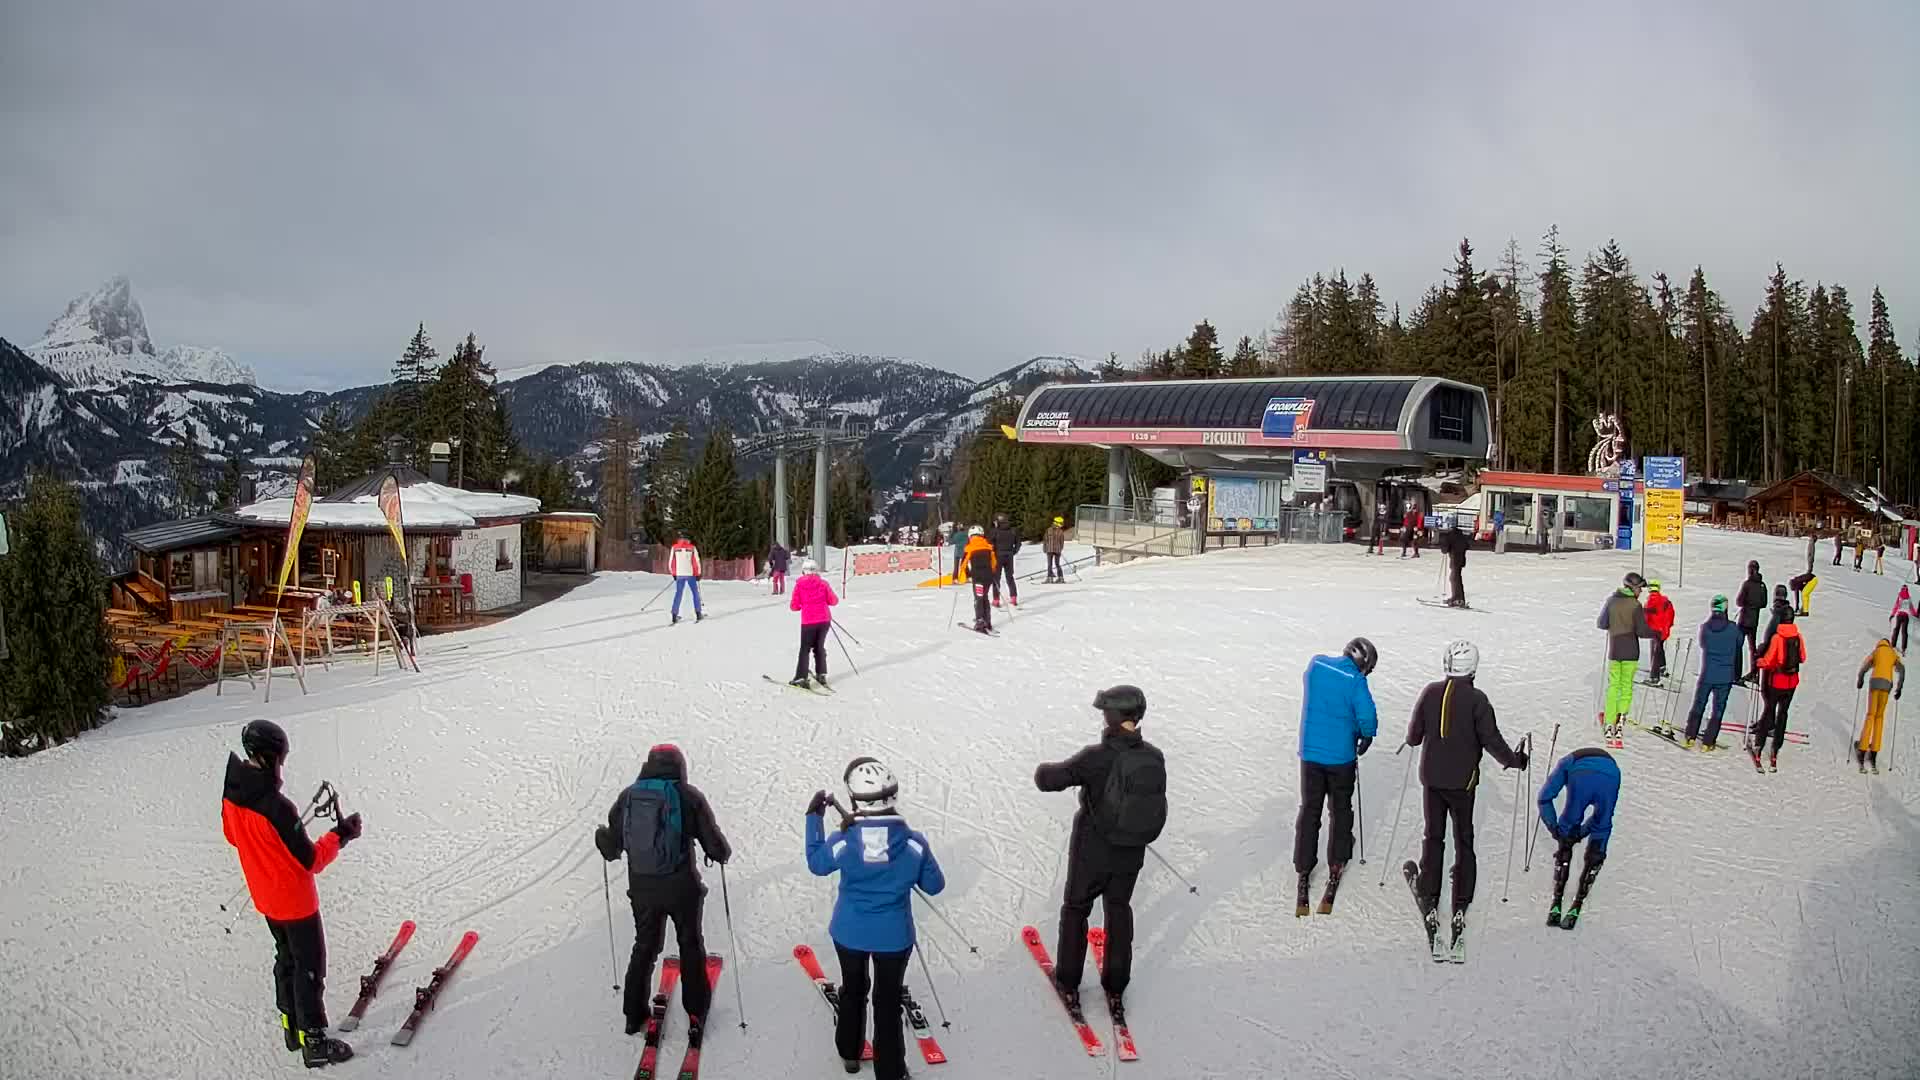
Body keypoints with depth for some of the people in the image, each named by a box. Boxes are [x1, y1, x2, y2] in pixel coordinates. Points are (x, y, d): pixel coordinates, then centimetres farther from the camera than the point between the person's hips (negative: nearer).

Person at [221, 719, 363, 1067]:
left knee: (287, 958, 25)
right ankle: (314, 1042, 17)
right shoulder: (278, 807, -33)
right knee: (310, 969, 7)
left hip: (265, 897, 7)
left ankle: (291, 1026, 37)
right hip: (296, 901, -7)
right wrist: (340, 835, -12)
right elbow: (310, 861, -24)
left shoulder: (231, 794, -9)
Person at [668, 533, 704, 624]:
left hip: (679, 575, 2)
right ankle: (698, 614, 11)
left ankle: (675, 615, 1)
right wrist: (698, 574, 6)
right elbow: (696, 562, -4)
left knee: (678, 594, 8)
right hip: (690, 574, -1)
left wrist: (673, 574, 17)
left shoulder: (675, 548, 1)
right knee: (695, 592, 12)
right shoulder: (692, 548, -3)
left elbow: (671, 562, 5)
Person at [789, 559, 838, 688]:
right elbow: (833, 601, 2)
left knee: (805, 649, 6)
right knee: (819, 647, 19)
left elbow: (794, 606, -2)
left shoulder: (799, 585, -4)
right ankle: (821, 675, 20)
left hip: (808, 622, -2)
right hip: (825, 620, 2)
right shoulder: (823, 583, -1)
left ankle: (801, 678, -3)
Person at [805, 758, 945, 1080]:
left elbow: (817, 864, 0)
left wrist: (814, 818, 8)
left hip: (850, 934, 2)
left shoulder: (841, 841, -22)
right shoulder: (914, 842, -23)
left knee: (853, 990, 26)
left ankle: (849, 1053, 46)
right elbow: (935, 885, -7)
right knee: (888, 1003, 16)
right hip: (894, 937, -1)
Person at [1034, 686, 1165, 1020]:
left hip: (1091, 852, -4)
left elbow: (1049, 780, -23)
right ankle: (1115, 989, 32)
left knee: (1075, 909, 19)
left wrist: (1043, 771, 0)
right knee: (1119, 911, 23)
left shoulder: (1097, 757, -26)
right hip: (1131, 856, 4)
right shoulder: (1154, 758, -12)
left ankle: (1068, 983, 31)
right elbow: (1153, 805, 2)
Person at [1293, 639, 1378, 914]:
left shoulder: (1315, 664, -3)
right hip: (1341, 755, -3)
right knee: (1341, 810, 17)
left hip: (1310, 752, 3)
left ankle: (1303, 869, 14)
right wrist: (1365, 740, 0)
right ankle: (1336, 865, 23)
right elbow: (1368, 718, -19)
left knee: (1309, 810, 13)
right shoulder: (1356, 681, -16)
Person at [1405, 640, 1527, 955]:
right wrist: (1515, 760, 4)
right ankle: (1461, 906, 9)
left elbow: (1414, 736, 1)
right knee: (1464, 841, 11)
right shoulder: (1476, 699, -13)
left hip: (1432, 778, 2)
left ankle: (1429, 902, 11)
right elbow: (1491, 740, -13)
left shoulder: (1430, 692, -5)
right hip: (1462, 781, -2)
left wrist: (1413, 739, 24)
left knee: (1433, 837, 14)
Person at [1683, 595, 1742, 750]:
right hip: (1725, 677, -1)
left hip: (1706, 675, 1)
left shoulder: (1704, 627, -8)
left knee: (1698, 705, 16)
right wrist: (1737, 675, 15)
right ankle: (1708, 743, 7)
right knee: (1718, 710, 8)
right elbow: (1738, 653, 3)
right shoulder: (1734, 629, -9)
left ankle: (1690, 737, 18)